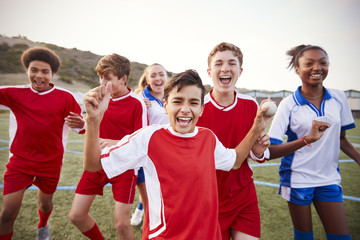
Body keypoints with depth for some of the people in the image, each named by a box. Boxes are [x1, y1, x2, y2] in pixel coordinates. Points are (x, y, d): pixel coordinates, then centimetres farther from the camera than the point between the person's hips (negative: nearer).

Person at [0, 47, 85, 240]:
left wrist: (80, 124, -29)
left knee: (45, 203, 19)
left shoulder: (65, 97, -7)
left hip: (51, 162, 0)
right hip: (20, 161, 0)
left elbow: (79, 126, -6)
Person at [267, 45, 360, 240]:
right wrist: (307, 139, -31)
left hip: (329, 179, 4)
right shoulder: (289, 104, -13)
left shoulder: (339, 97, 0)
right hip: (297, 179, -3)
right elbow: (271, 151, -19)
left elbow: (341, 139, 13)